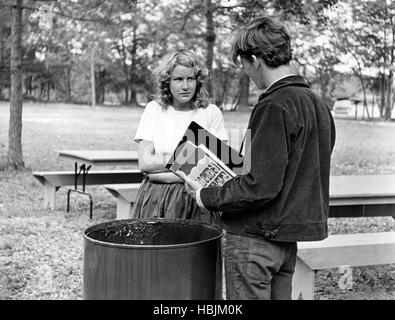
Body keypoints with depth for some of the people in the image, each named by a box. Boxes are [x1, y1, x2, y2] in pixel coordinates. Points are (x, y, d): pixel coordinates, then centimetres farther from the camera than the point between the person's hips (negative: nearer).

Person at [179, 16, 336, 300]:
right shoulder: (319, 105, 8)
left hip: (255, 236, -9)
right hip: (288, 239, 9)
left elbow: (261, 186, -24)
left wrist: (207, 197, -10)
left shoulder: (274, 107, -19)